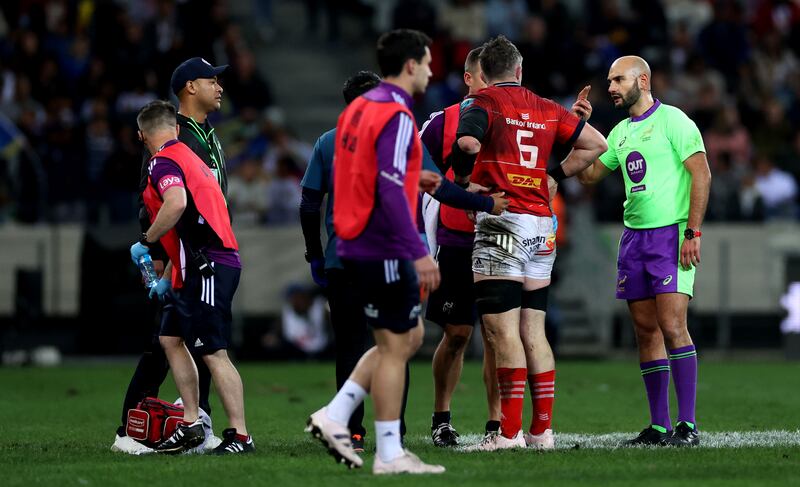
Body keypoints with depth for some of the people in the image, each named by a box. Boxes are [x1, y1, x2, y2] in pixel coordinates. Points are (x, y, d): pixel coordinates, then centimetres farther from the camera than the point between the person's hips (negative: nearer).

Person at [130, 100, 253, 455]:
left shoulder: (164, 162, -8)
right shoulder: (188, 157, 22)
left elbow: (177, 203, -29)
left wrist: (145, 242, -16)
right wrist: (167, 278, 31)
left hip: (208, 267, -10)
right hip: (199, 269, 10)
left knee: (213, 353, -9)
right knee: (170, 339, 15)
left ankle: (240, 435, -9)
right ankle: (190, 426, 15)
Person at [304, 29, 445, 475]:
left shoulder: (359, 108, 12)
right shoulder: (396, 116, -16)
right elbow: (391, 191, -23)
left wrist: (412, 181, 20)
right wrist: (419, 253, -24)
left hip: (357, 245, 9)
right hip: (383, 250, -9)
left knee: (409, 337, 17)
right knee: (396, 346, -1)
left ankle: (335, 418, 11)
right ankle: (390, 455, 3)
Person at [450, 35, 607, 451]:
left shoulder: (484, 102, -2)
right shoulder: (547, 109, 15)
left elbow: (468, 142, -22)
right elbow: (596, 144, 20)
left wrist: (462, 179, -3)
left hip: (502, 224, -6)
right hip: (542, 225, 6)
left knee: (502, 328, -8)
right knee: (532, 330, 10)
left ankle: (510, 430, -12)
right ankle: (542, 429, 9)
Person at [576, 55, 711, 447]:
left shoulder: (671, 120, -6)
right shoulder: (620, 132, 17)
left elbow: (701, 174, -10)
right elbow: (588, 175, 23)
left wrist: (693, 232, -16)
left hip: (671, 234, -7)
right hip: (633, 236, 7)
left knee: (672, 325, -14)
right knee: (646, 330, 4)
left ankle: (687, 425, -13)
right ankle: (659, 426, 7)